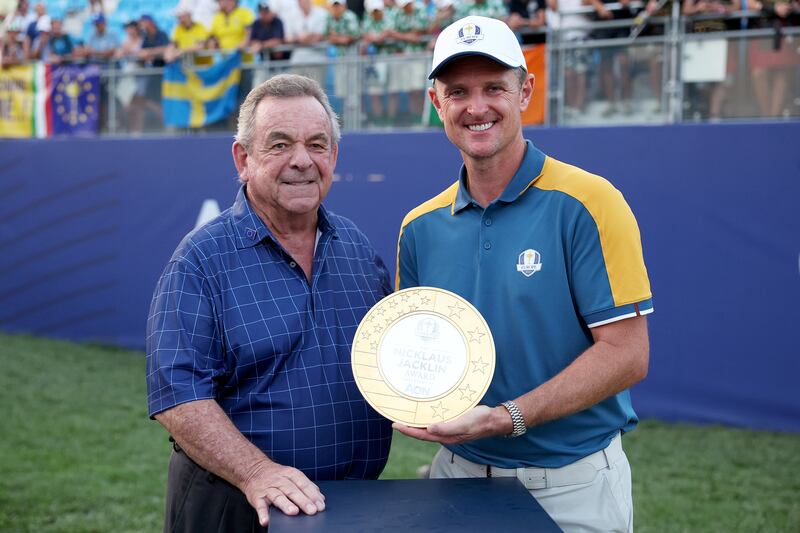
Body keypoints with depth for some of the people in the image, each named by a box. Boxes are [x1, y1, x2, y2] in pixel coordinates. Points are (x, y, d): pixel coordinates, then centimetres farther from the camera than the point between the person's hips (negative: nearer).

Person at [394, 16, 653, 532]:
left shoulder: (587, 204, -12)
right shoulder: (420, 227, 3)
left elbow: (626, 354, -16)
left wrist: (505, 418, -23)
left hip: (573, 486, -4)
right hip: (459, 472, 4)